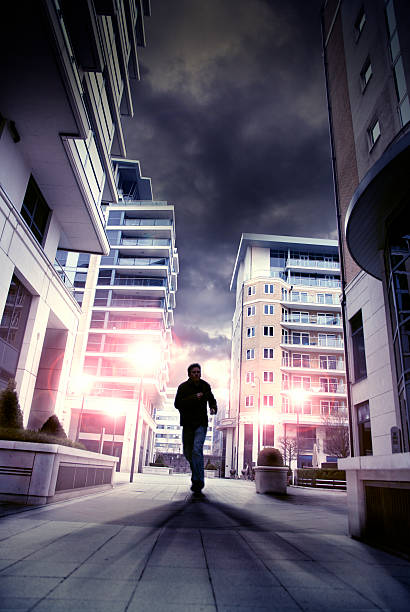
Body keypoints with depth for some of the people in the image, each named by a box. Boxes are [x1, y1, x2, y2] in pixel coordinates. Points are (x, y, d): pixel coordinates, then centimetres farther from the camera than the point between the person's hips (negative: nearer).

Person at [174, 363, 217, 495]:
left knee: (197, 450, -17)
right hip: (187, 424, 1)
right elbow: (177, 404, -16)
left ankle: (198, 481, -12)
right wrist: (193, 398, -25)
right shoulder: (183, 387, -5)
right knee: (188, 452, 9)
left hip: (201, 423, -1)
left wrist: (213, 408, -2)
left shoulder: (205, 386, 3)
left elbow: (211, 399, 19)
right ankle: (196, 469, 39)